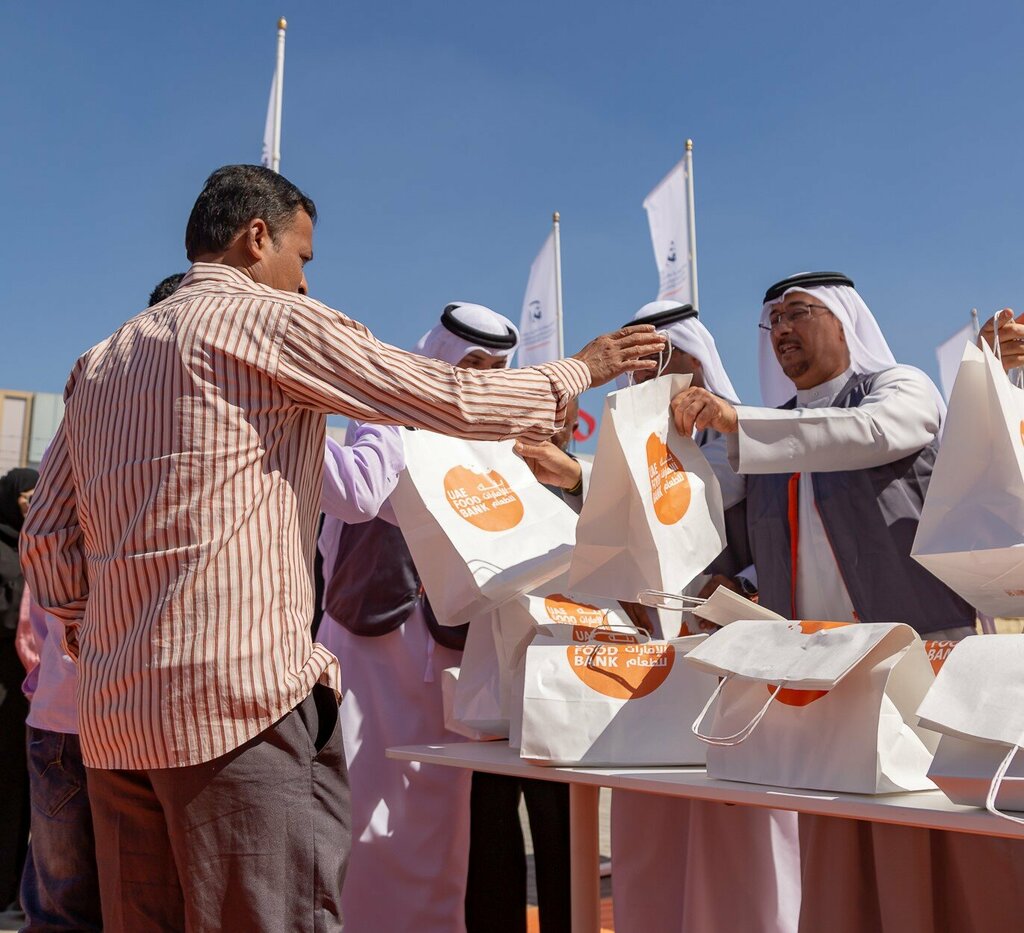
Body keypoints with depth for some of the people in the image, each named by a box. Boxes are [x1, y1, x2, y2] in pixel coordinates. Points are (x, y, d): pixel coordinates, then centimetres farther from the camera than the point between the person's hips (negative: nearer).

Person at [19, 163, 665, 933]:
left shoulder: (101, 361, 18)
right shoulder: (273, 320, -2)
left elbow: (47, 537, 16)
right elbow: (454, 400, -1)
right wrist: (581, 371, 12)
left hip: (115, 711, 8)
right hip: (241, 696, -8)